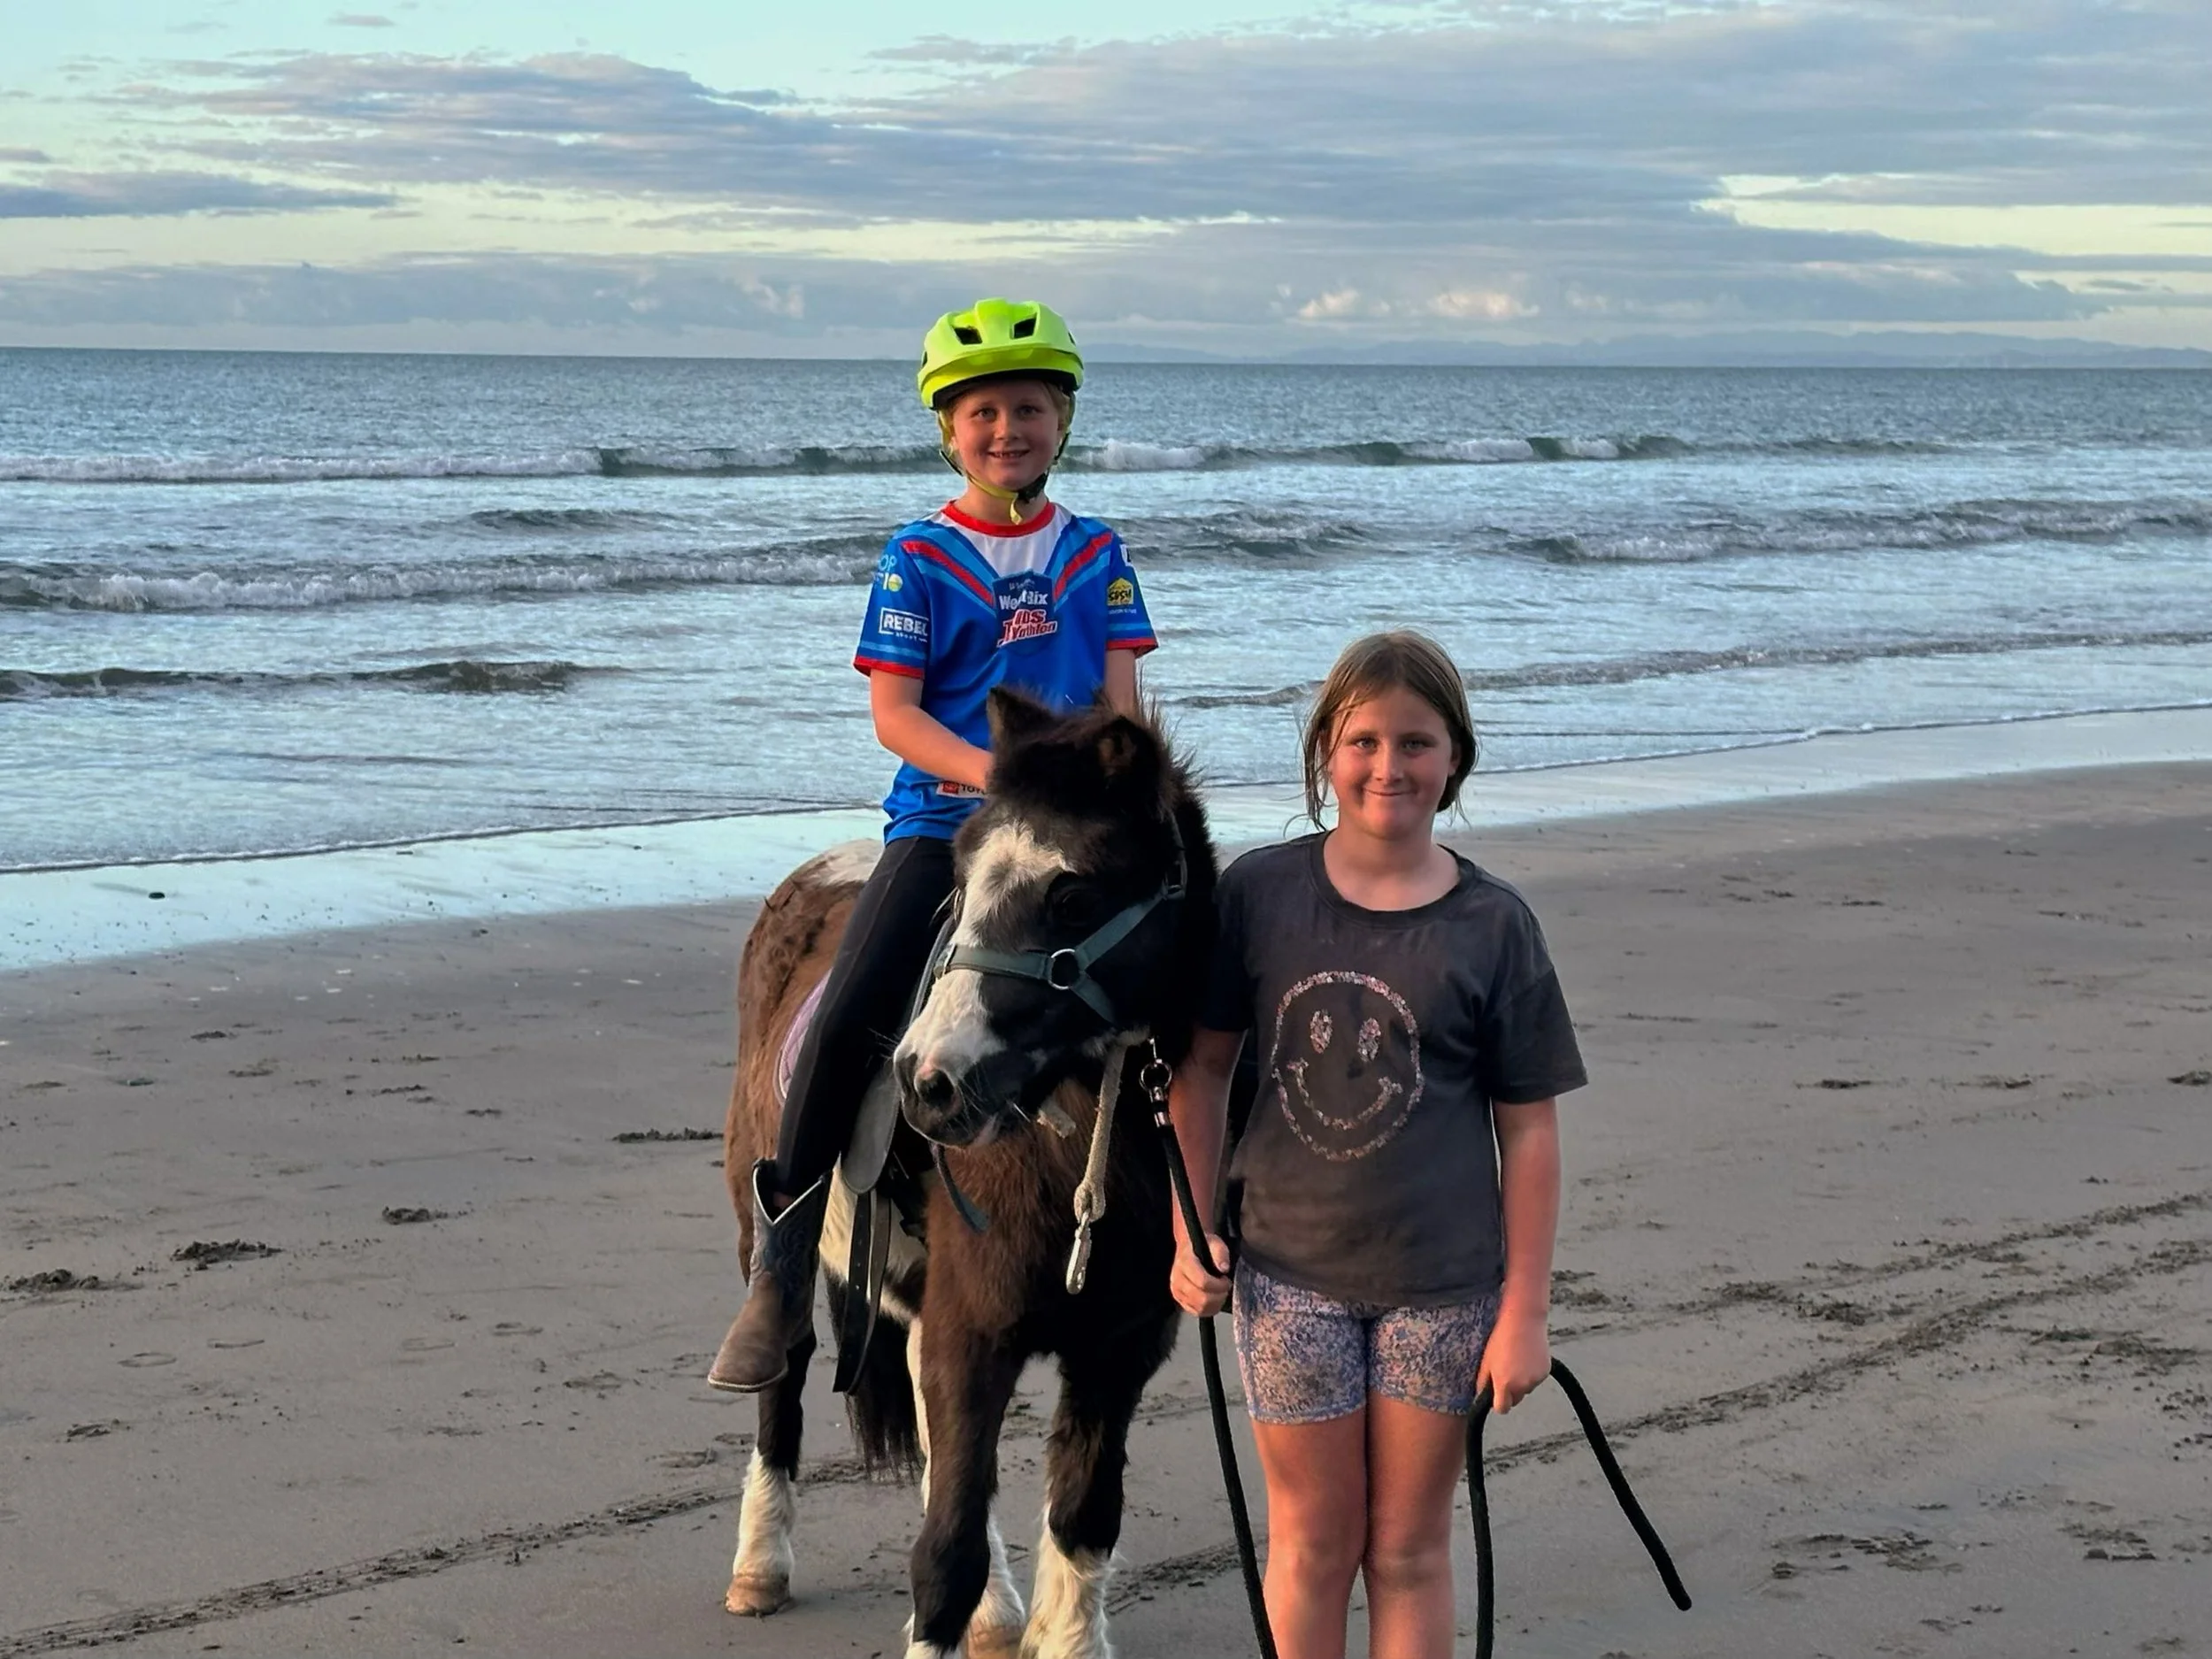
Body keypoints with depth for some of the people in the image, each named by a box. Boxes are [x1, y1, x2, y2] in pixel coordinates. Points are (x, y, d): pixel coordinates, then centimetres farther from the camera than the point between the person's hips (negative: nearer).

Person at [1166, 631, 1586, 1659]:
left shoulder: (1492, 925, -5)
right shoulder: (1260, 894, -3)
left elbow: (1529, 1128, -4)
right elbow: (1201, 1068, 5)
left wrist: (1525, 1311, -6)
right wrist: (1191, 1232, -1)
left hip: (1441, 1283, 0)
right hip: (1290, 1271, 1)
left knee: (1409, 1547, 9)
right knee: (1312, 1538, 9)